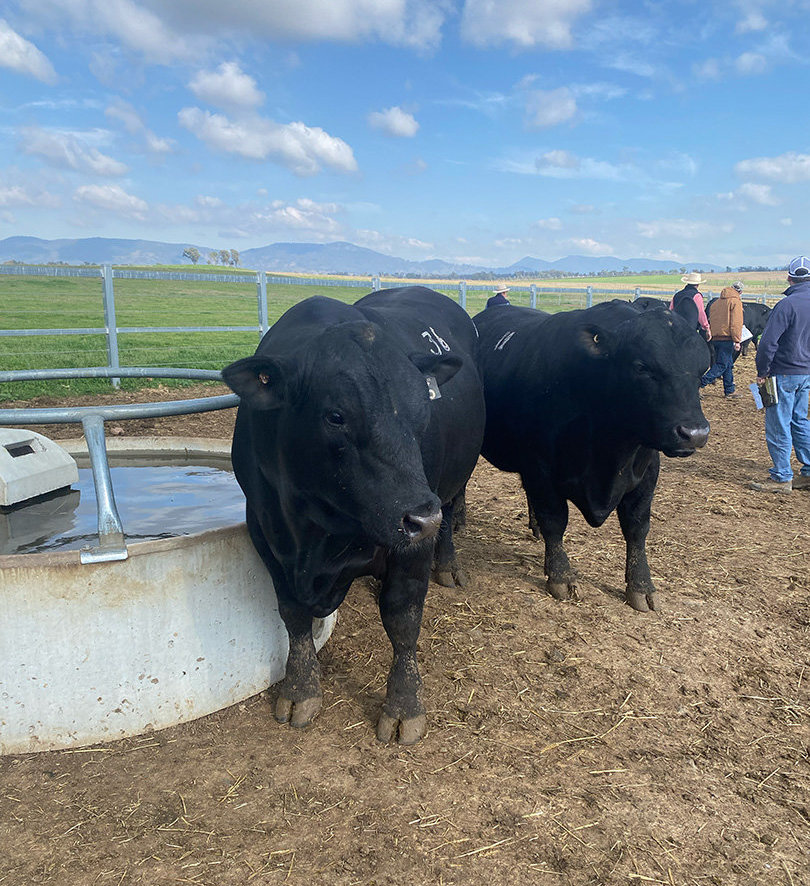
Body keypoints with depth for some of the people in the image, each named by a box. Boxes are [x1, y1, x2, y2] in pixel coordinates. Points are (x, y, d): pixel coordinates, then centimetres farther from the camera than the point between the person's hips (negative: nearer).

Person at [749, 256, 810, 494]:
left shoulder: (788, 304, -16)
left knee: (778, 426, 0)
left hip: (784, 375, -8)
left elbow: (768, 342, -19)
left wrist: (762, 372, -9)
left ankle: (781, 478, 6)